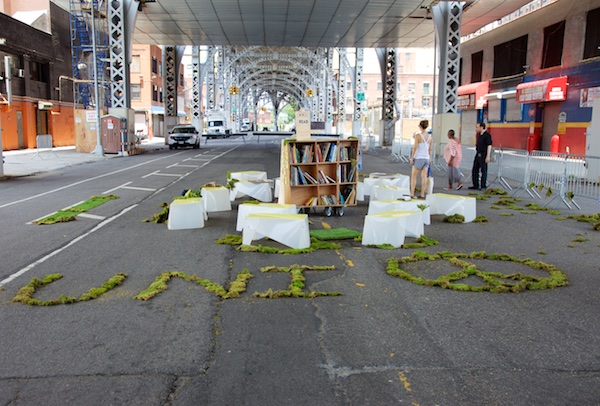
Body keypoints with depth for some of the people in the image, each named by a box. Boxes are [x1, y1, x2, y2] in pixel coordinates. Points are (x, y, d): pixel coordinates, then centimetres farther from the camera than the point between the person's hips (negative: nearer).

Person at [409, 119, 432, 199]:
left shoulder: (418, 135, -11)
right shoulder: (430, 136, 6)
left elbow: (415, 147, -14)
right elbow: (430, 149, 11)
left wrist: (412, 158, -7)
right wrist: (429, 159, 19)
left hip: (419, 158, -5)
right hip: (426, 158, 5)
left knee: (413, 176, 3)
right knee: (424, 177, 5)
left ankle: (412, 194, 0)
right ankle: (422, 194, 6)